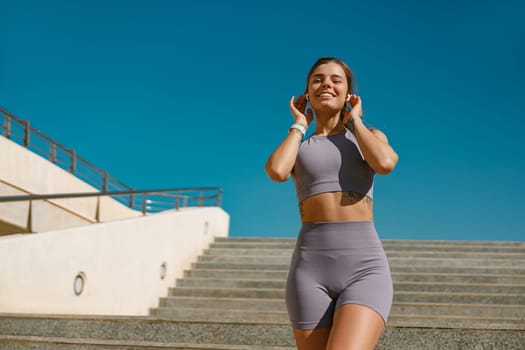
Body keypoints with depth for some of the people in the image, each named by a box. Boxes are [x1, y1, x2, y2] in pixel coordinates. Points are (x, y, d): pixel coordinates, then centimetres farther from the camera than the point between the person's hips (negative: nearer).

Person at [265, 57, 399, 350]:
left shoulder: (371, 136, 17)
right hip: (311, 271, 2)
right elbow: (276, 171, -7)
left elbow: (384, 164, -9)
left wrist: (355, 121, 9)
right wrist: (300, 126, 11)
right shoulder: (296, 147, 18)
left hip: (365, 270, -2)